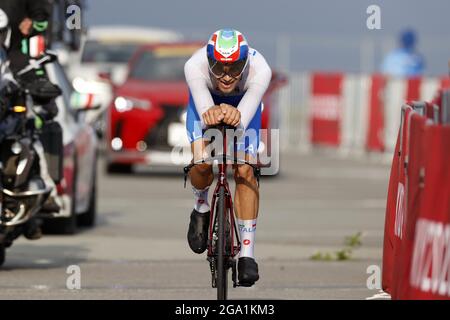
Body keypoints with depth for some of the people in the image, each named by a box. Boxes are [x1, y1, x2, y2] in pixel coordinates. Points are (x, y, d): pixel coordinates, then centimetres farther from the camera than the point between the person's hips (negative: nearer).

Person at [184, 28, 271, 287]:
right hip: (206, 100, 0)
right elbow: (203, 112, -48)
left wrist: (235, 117, -71)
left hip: (243, 103, 0)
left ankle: (247, 254, -7)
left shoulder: (260, 69, -40)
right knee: (202, 164, -22)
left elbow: (243, 120, -47)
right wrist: (210, 115, -71)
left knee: (244, 171, -15)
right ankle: (201, 208, 13)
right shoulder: (195, 66, -40)